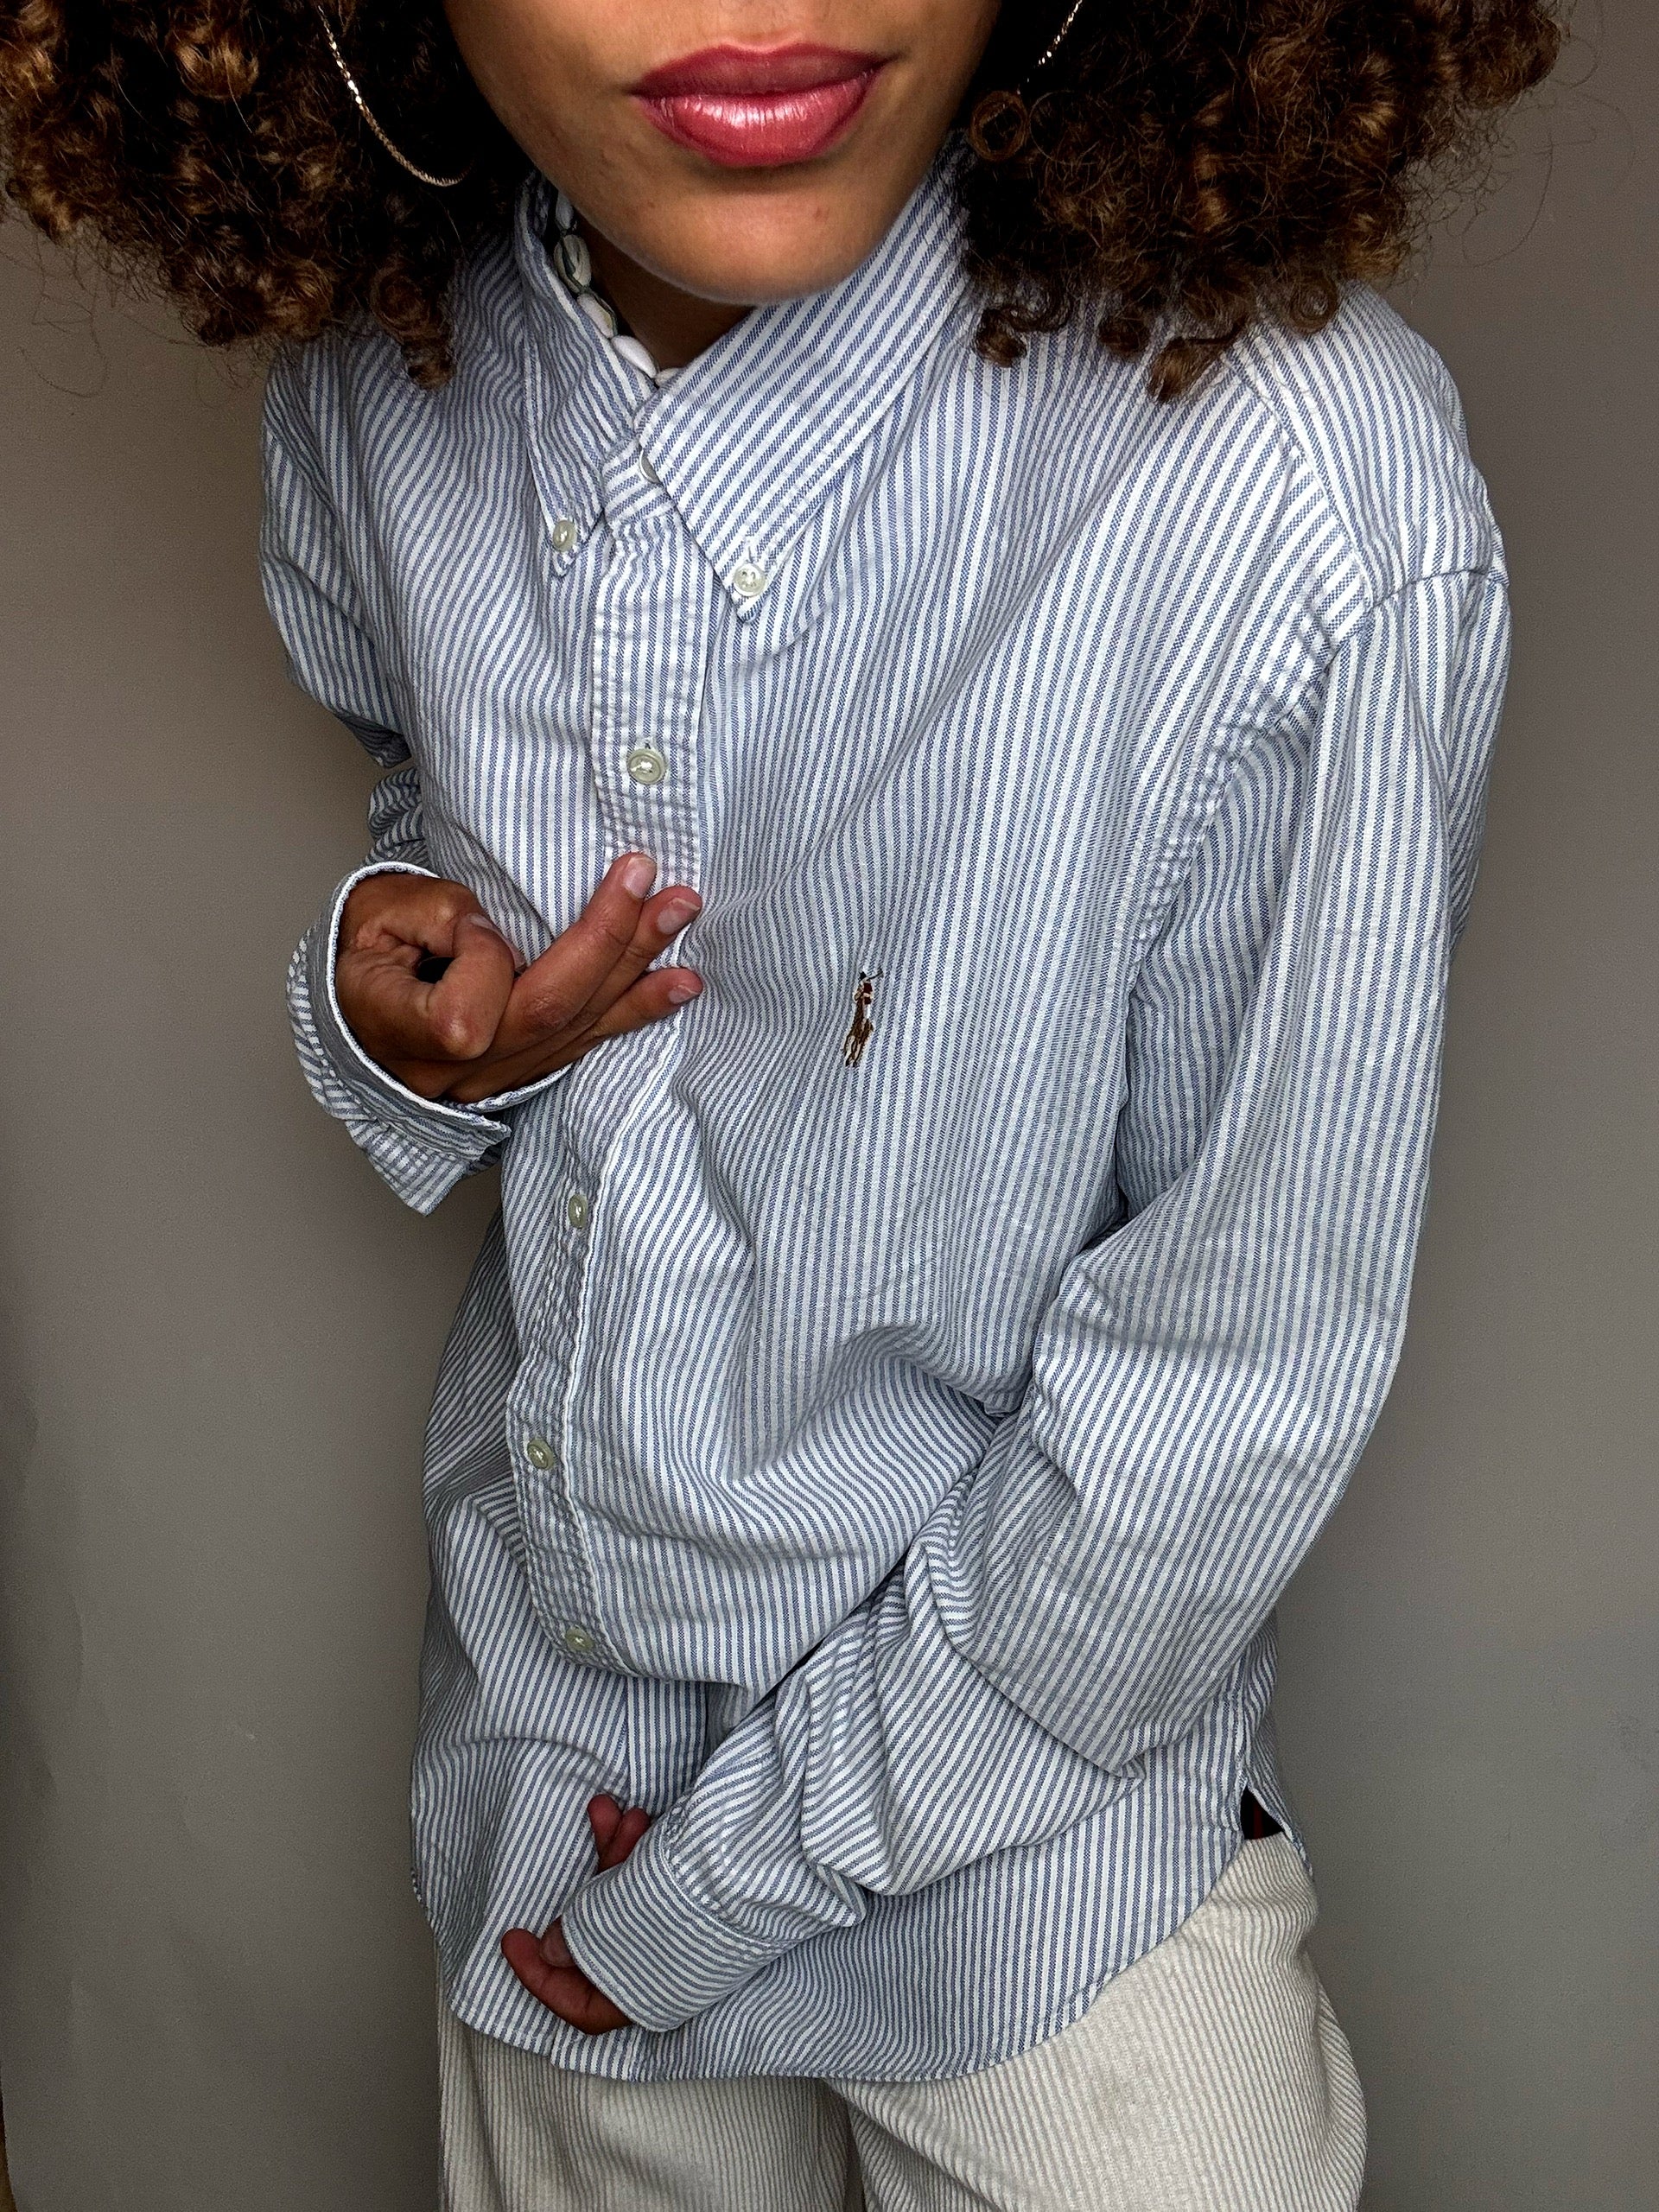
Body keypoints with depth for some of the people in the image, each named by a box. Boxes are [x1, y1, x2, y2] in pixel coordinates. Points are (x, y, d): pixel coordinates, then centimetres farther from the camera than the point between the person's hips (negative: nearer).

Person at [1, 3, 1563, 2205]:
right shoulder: (376, 401, -11)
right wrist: (393, 1024, -12)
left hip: (1028, 1832, -4)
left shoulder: (1308, 496, -29)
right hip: (540, 1748, 5)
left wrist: (752, 1860, -11)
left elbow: (1234, 1378, -20)